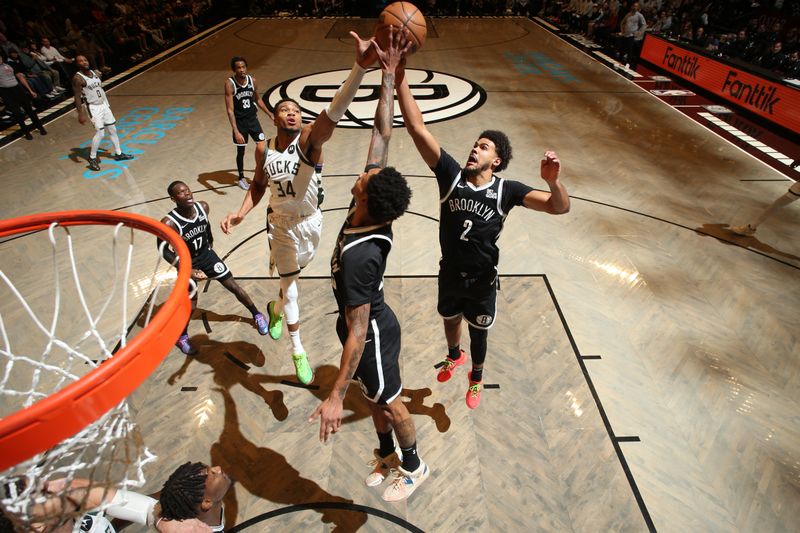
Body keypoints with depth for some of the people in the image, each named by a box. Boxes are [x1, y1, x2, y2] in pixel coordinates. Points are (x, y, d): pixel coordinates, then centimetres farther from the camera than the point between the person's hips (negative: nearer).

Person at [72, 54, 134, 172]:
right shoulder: (78, 78, -16)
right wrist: (80, 114, -23)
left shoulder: (96, 73, 6)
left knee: (112, 130, 11)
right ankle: (92, 158, 4)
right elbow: (77, 97, -18)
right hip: (93, 108, -7)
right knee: (100, 133, -11)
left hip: (104, 105, 7)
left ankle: (118, 154, 24)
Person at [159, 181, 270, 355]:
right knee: (190, 304, -1)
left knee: (233, 286, 6)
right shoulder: (169, 223, -32)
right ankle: (181, 338, 27)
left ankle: (257, 315, 26)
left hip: (206, 254, 4)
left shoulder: (203, 207, -17)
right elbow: (163, 250, -21)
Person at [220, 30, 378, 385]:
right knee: (290, 288, 5)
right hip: (281, 225, 1)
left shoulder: (309, 139, -18)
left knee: (289, 278, 22)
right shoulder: (265, 149, -5)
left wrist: (360, 67, -55)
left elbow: (334, 112, -38)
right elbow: (259, 186, 9)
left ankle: (275, 309, 57)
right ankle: (297, 351, 23)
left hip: (310, 222, -1)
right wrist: (241, 213, -10)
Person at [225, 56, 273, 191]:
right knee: (240, 151, 9)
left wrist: (270, 115, 15)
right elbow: (230, 110, -21)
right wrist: (236, 131, -30)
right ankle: (241, 178, 28)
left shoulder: (252, 80, -4)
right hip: (240, 121, -3)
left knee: (261, 148, -9)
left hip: (253, 119, 3)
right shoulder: (230, 84, -17)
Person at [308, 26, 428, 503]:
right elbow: (382, 133, -12)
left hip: (374, 336, -8)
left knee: (388, 402, 16)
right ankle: (389, 455, 52)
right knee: (375, 397, 26)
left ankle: (415, 467, 44)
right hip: (373, 326, 8)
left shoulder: (359, 255, -38)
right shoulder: (372, 210, -18)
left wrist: (336, 397, -26)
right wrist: (389, 75, -9)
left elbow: (357, 332, -33)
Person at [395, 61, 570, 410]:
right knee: (450, 321, 28)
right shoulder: (451, 174, -14)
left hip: (483, 281, -2)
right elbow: (417, 128, -20)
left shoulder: (506, 190, -15)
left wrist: (552, 181, -44)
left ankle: (476, 379, 50)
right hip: (450, 275, 2)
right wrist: (400, 79, -26)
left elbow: (559, 207, -22)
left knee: (478, 333, 20)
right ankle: (454, 356, 62)